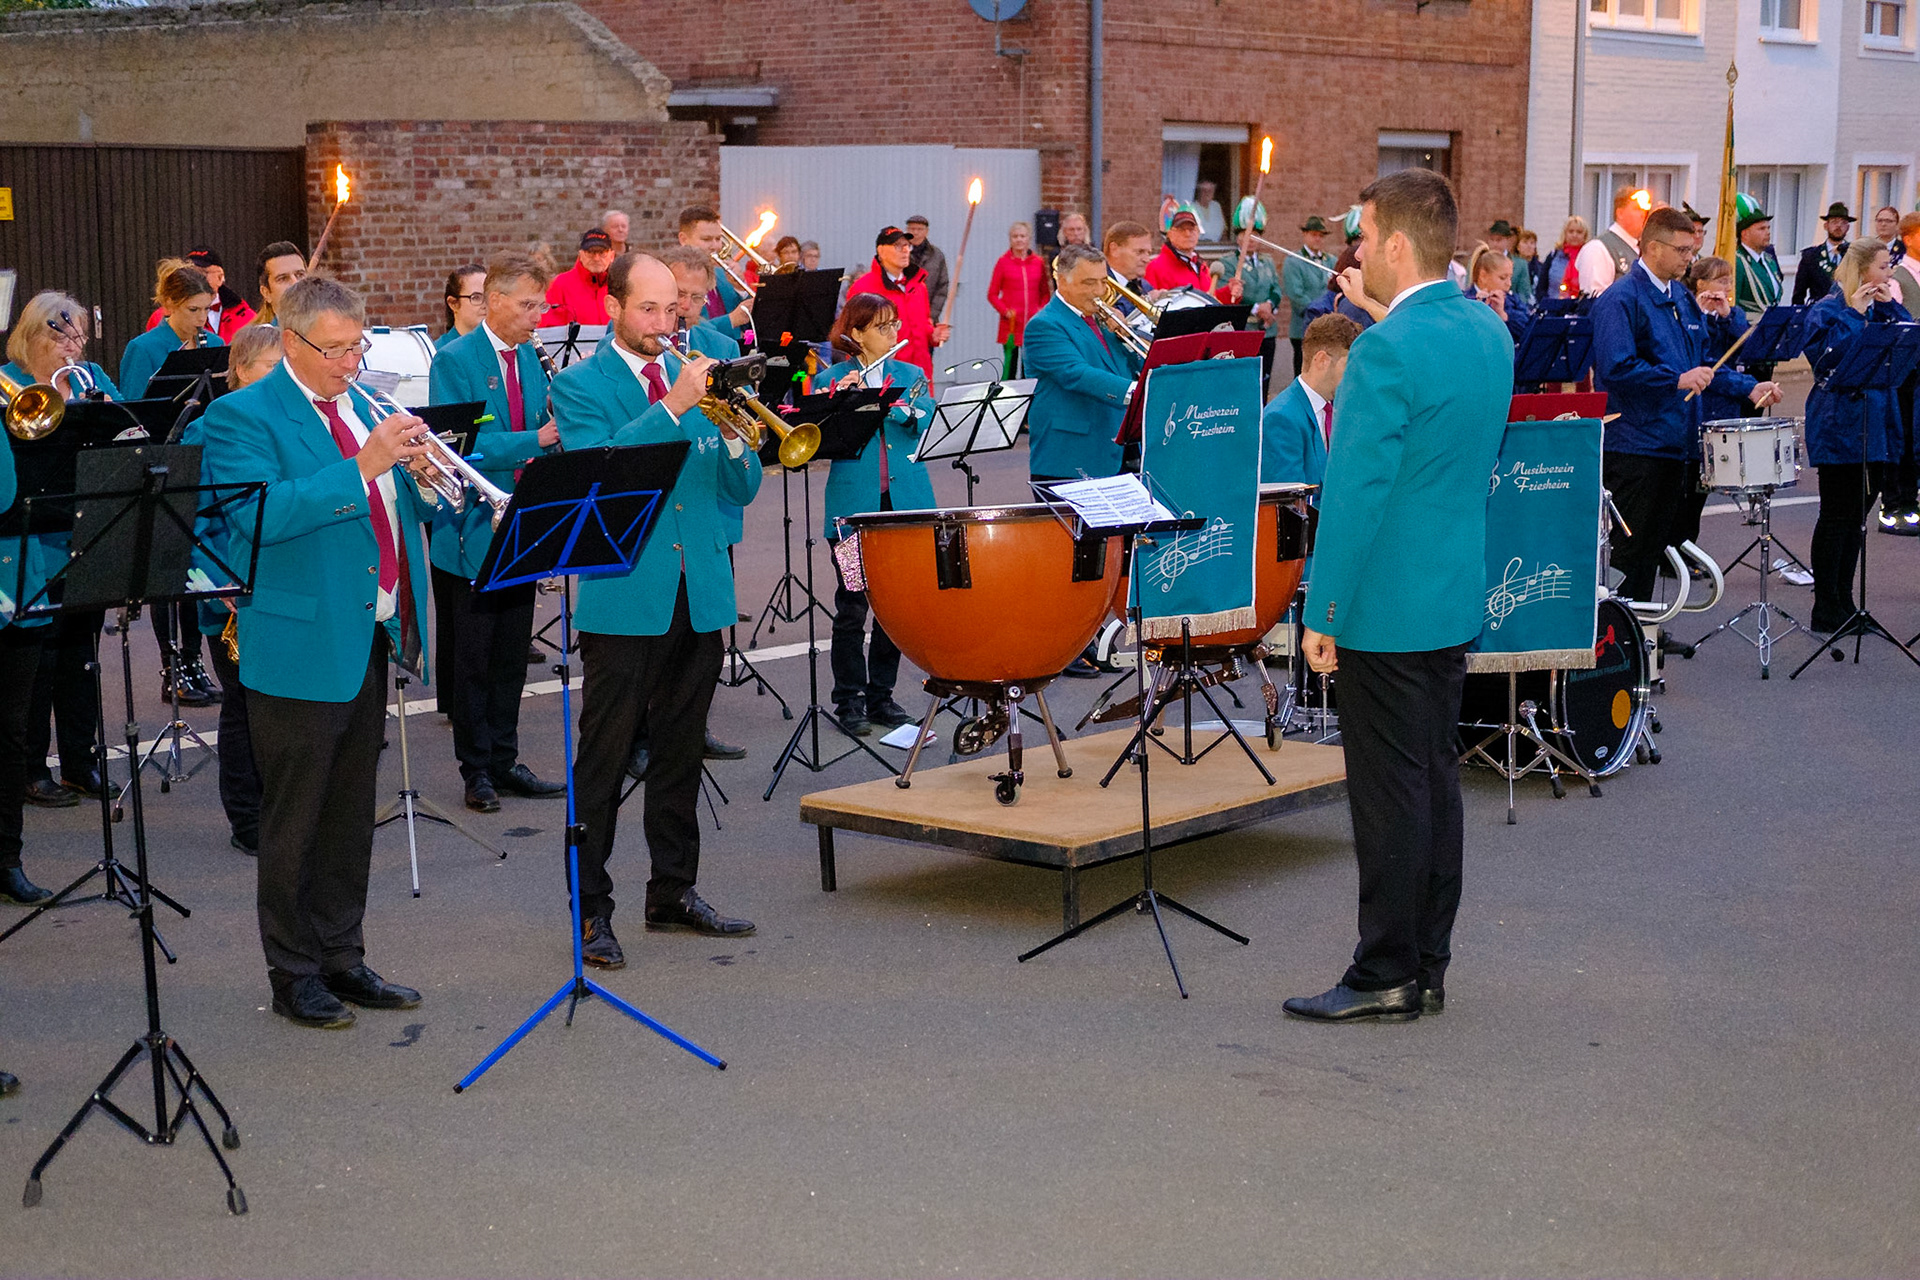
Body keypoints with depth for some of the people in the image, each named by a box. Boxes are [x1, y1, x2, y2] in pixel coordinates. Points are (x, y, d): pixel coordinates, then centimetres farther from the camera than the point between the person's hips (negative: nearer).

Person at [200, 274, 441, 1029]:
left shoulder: (361, 407, 14)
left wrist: (417, 474, -6)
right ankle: (293, 974, 12)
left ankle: (341, 960, 25)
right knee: (294, 820, 2)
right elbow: (262, 515, -24)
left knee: (351, 815, 15)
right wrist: (362, 466, -26)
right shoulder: (242, 417, -9)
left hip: (373, 637, 7)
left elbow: (393, 511, 16)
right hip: (300, 647, -7)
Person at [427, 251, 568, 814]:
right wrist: (535, 439, -25)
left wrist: (561, 432, -8)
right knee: (471, 658, 3)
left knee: (511, 656, 12)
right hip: (472, 532, -6)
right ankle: (476, 769, 11)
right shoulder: (455, 360, -11)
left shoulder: (529, 356, 10)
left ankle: (504, 760, 22)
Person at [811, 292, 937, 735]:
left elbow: (928, 421, -6)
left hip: (905, 502, 3)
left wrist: (886, 403, -19)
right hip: (854, 505, -3)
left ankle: (881, 695, 17)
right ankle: (849, 701, 8)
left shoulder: (910, 376, 11)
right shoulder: (830, 381, 3)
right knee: (852, 606, -1)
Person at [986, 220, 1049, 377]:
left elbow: (1044, 292, 15)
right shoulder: (1003, 262, 1)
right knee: (1010, 367, -3)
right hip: (1011, 324, -2)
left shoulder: (1039, 262, 7)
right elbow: (992, 295, 4)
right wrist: (1005, 311, -10)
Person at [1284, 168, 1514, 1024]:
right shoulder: (1488, 332, 8)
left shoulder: (1387, 351, -20)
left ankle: (1385, 978, 6)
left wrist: (1322, 615, -15)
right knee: (1435, 781, 14)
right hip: (1458, 597, 9)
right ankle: (1428, 967, 22)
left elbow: (1355, 494, -20)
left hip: (1387, 606, -9)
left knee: (1389, 794, -2)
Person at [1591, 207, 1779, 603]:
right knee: (1629, 549, -6)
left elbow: (1702, 361, 21)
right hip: (1634, 446, -9)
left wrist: (1749, 387, 9)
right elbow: (1616, 368, -23)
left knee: (1656, 547, 13)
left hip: (1673, 441, 9)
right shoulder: (1620, 300, -13)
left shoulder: (1682, 299, 15)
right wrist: (1677, 380, -24)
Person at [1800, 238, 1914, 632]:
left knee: (1855, 517, 12)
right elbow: (1826, 358, -23)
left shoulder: (1881, 308, 12)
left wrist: (1892, 305, -3)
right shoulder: (1827, 310, -9)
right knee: (1836, 518, -4)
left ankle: (1844, 605, 19)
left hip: (1874, 428, 8)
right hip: (1840, 426, -7)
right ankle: (1825, 611, 1)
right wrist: (1855, 313, -20)